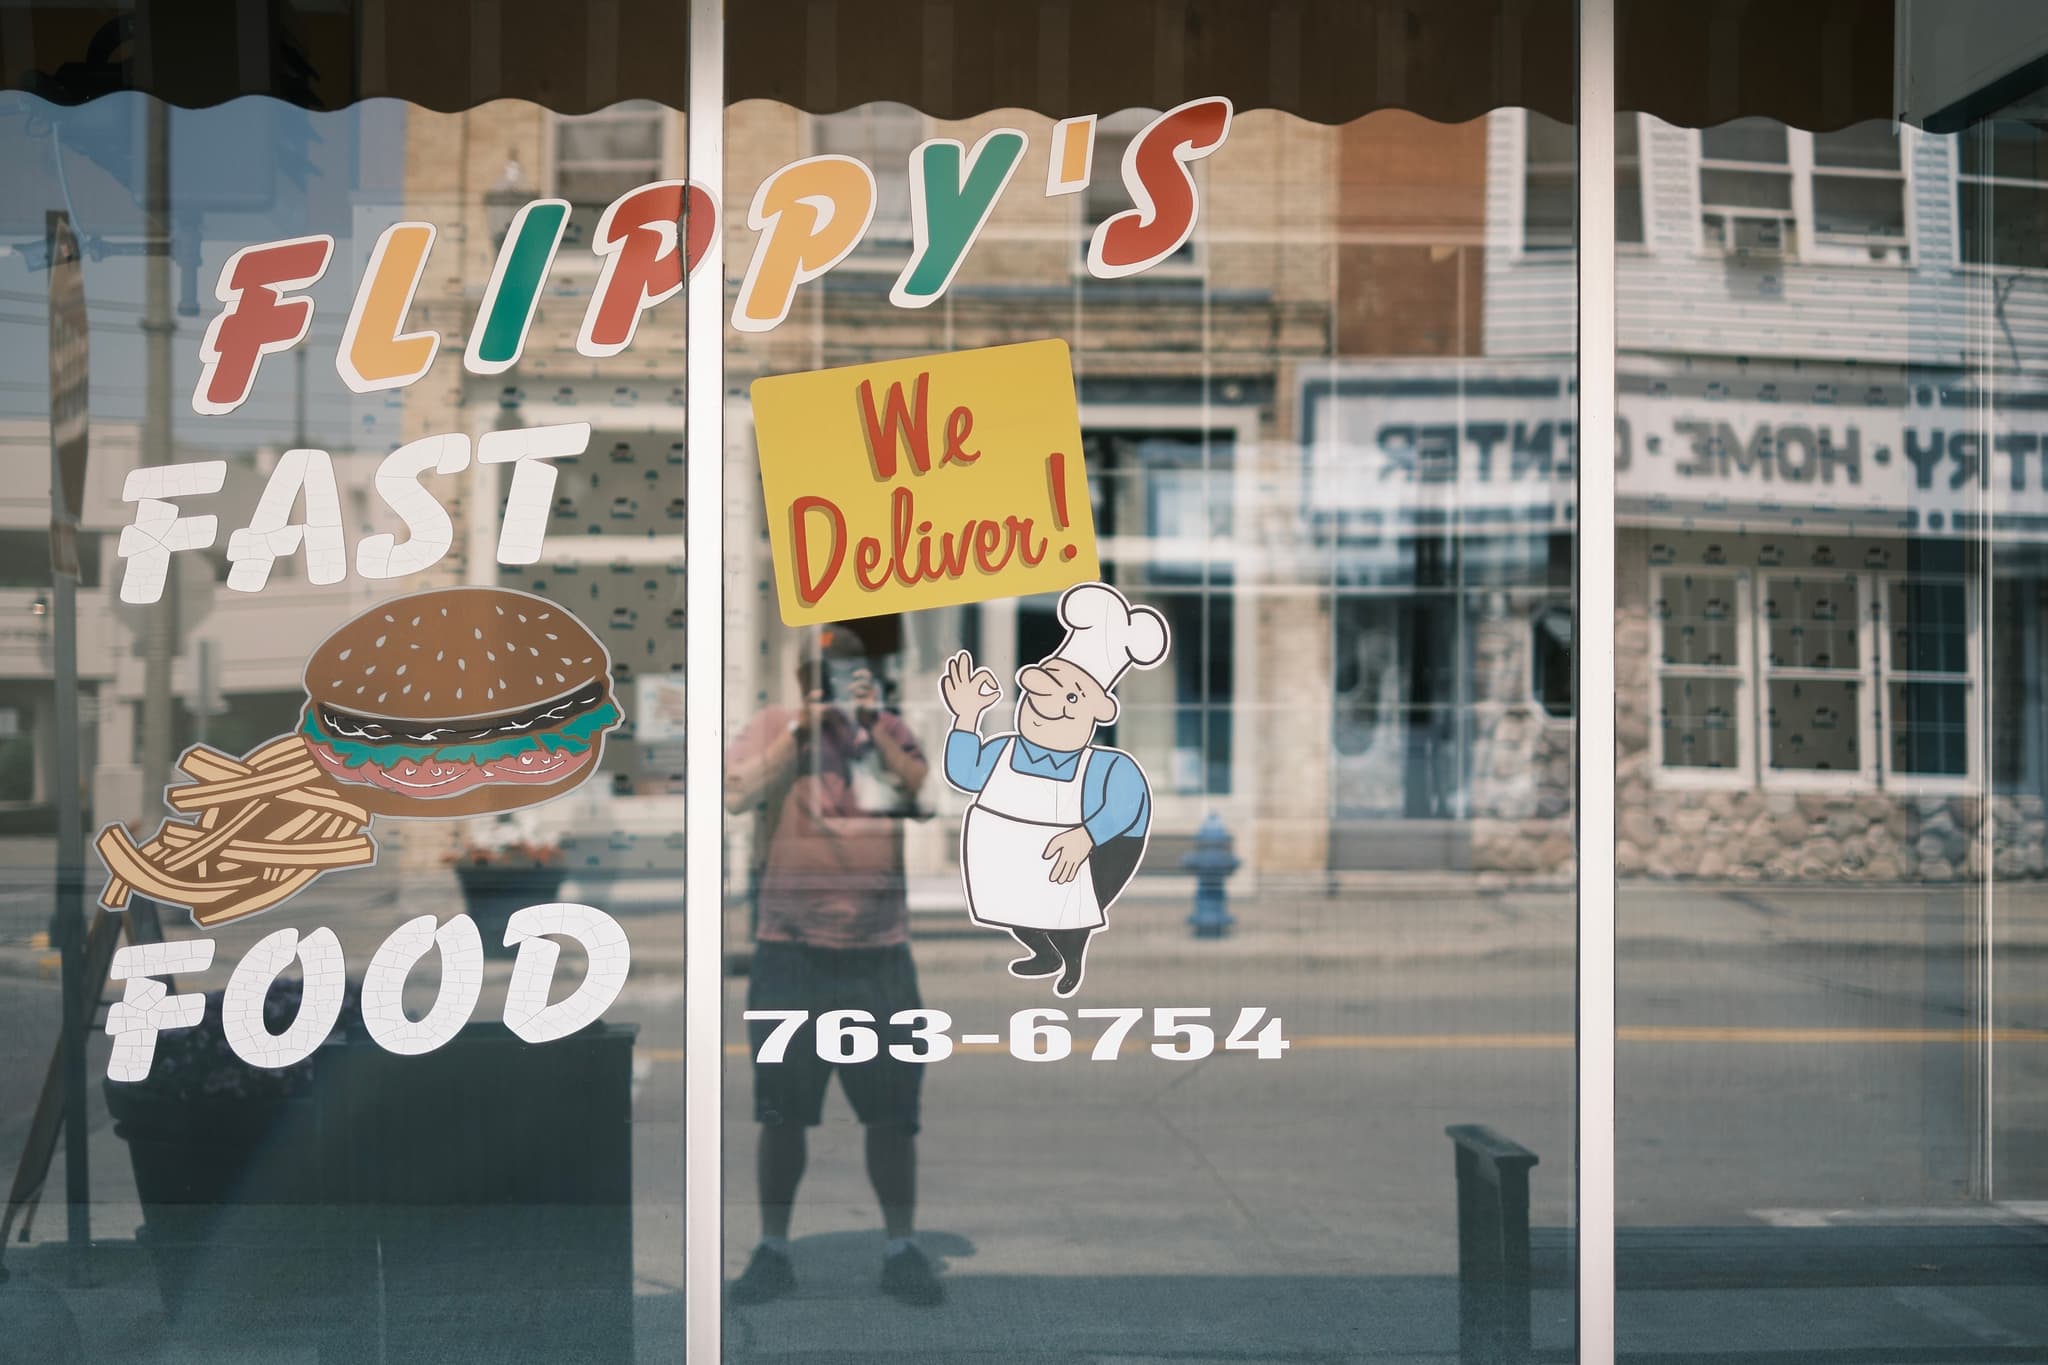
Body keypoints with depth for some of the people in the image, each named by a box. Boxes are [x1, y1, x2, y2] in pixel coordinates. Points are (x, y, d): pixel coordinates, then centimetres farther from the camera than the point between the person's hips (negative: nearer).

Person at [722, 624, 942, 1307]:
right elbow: (733, 793, -12)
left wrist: (876, 729, -11)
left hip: (881, 950, 1)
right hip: (791, 949, -1)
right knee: (782, 1109, 4)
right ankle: (773, 1249, 17)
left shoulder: (893, 730, 8)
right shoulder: (775, 726, 3)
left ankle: (901, 1249, 15)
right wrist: (802, 730, -14)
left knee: (892, 1109, 2)